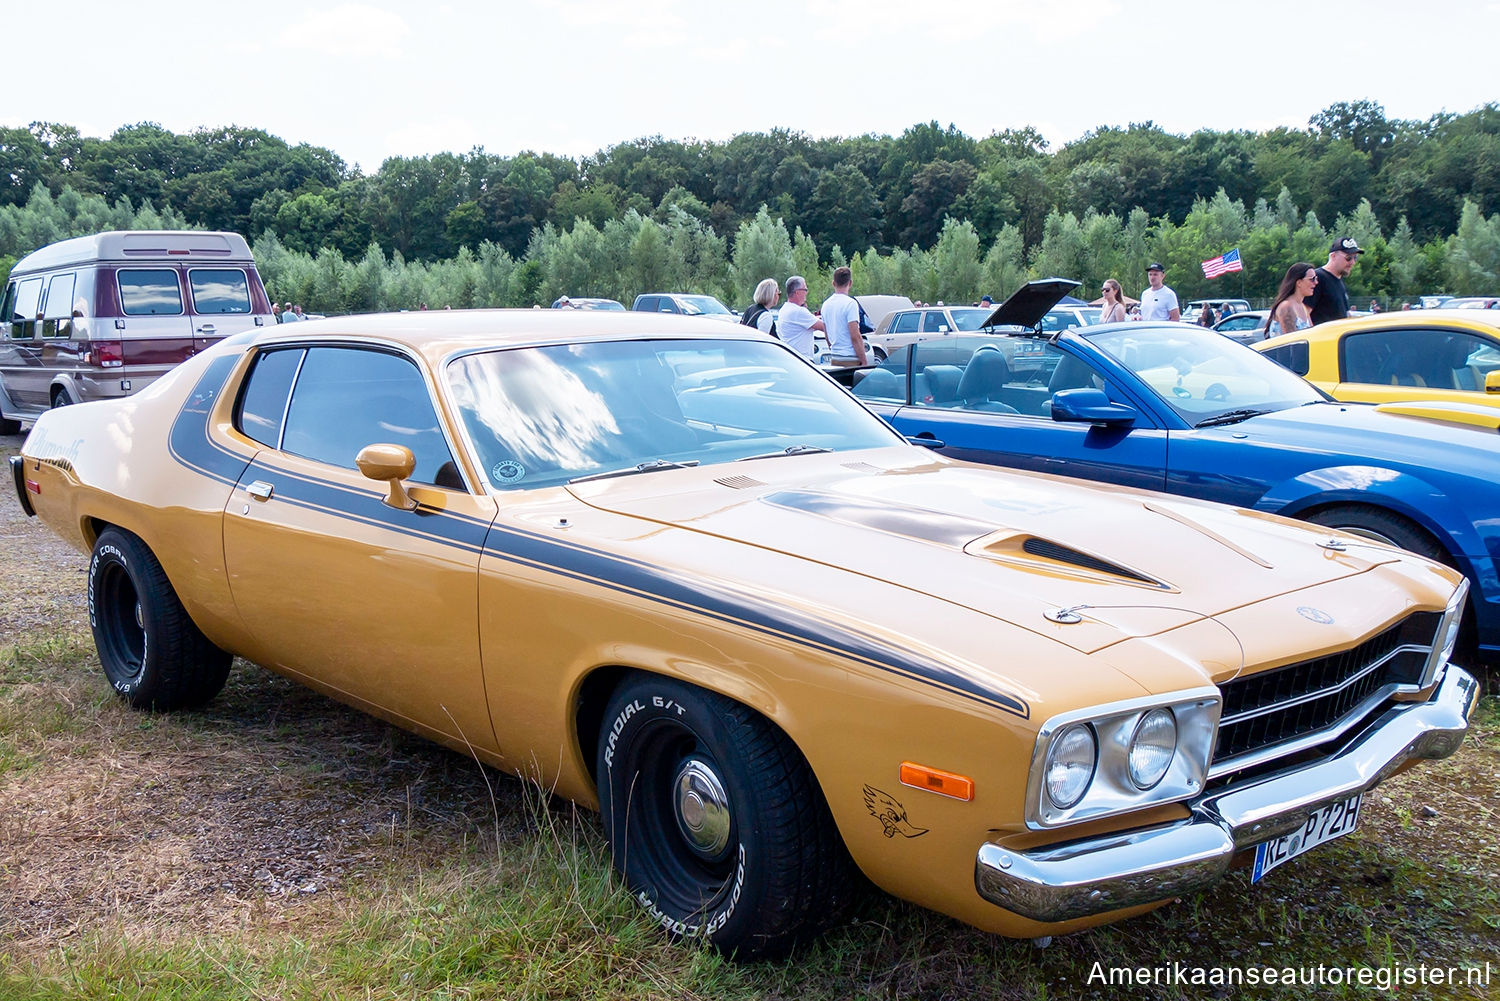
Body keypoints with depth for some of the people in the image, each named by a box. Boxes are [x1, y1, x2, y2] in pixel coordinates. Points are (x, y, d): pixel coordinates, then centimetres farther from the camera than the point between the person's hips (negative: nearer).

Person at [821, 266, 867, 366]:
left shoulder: (826, 304, 12)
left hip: (834, 359, 7)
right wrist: (864, 361, -12)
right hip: (850, 360, -7)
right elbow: (855, 337, -16)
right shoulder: (850, 303, -11)